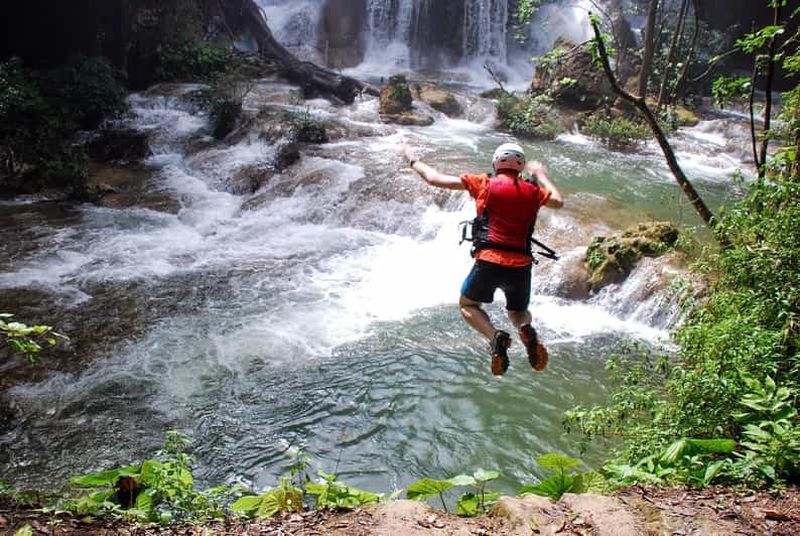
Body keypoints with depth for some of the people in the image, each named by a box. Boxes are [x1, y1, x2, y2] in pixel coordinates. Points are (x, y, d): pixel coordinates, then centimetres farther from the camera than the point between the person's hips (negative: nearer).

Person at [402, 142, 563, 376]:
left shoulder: (484, 184, 5)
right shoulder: (532, 191, 11)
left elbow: (435, 179, 7)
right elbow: (558, 201, 33)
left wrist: (413, 160, 24)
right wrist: (541, 175, 46)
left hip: (488, 261, -3)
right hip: (521, 265, 3)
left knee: (468, 305, 21)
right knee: (518, 312, 26)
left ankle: (495, 336, -10)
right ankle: (527, 331, -12)